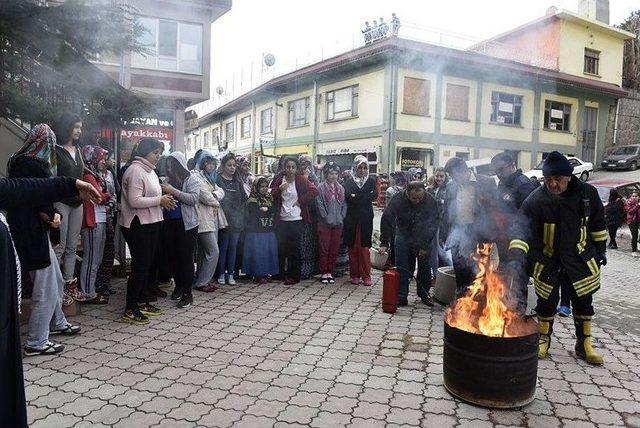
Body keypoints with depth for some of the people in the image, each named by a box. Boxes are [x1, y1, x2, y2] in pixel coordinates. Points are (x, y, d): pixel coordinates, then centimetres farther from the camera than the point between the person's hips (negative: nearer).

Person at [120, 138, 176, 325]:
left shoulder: (149, 171, 16)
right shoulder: (135, 171, -15)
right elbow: (134, 201, -24)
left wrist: (164, 201, 3)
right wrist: (160, 200, -18)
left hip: (151, 224, 10)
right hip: (138, 225, -10)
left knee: (147, 265, 15)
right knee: (140, 266, -5)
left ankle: (143, 302, 26)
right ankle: (130, 310, 4)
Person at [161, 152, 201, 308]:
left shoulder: (192, 179, -2)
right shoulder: (169, 180, 12)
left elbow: (193, 198, -16)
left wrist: (173, 191, -19)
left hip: (187, 224, -5)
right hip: (169, 223, 5)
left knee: (186, 258, -3)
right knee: (174, 256, 11)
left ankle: (187, 293, 4)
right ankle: (178, 285, 28)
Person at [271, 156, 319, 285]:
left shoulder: (301, 180, -1)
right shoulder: (279, 179, 7)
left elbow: (314, 190, -9)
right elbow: (272, 196, 4)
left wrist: (301, 201, -8)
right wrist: (280, 189, -13)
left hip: (296, 220, -3)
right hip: (281, 220, 3)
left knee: (295, 249, 1)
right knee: (281, 248, 8)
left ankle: (293, 276, 10)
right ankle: (282, 273, 22)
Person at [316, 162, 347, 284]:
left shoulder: (341, 188, 11)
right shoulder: (321, 187, -3)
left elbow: (344, 205, 11)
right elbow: (319, 205, -8)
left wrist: (341, 217, -1)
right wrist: (327, 218, -11)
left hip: (338, 224, 4)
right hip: (325, 224, -4)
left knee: (334, 250, 7)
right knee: (324, 249, 0)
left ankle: (330, 273, 17)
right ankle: (324, 273, 9)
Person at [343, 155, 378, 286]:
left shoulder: (371, 181, 10)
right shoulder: (349, 181, 9)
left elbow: (374, 195, -6)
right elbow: (347, 195, -9)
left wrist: (356, 197, -7)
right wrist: (364, 197, -10)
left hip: (366, 218, -1)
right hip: (351, 218, 1)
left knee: (364, 246, -4)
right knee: (352, 247, 2)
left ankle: (366, 275, 2)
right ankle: (355, 275, 11)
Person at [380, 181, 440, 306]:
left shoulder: (431, 201, -24)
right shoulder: (398, 199, -25)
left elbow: (433, 225, -14)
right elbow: (386, 219, -19)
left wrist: (425, 246, -14)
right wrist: (384, 243, -22)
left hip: (424, 238, 0)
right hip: (403, 235, 0)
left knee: (425, 266, 5)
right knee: (401, 267, -4)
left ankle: (424, 294, 22)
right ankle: (401, 296, 2)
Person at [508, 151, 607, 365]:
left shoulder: (587, 193, -9)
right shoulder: (535, 200, -19)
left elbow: (597, 224, 6)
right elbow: (523, 227, -25)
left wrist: (601, 249, 11)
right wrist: (517, 254, -40)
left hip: (579, 259, 2)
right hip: (547, 262, -2)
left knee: (584, 302, 11)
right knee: (547, 302, 8)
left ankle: (584, 344, 30)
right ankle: (544, 339, 29)